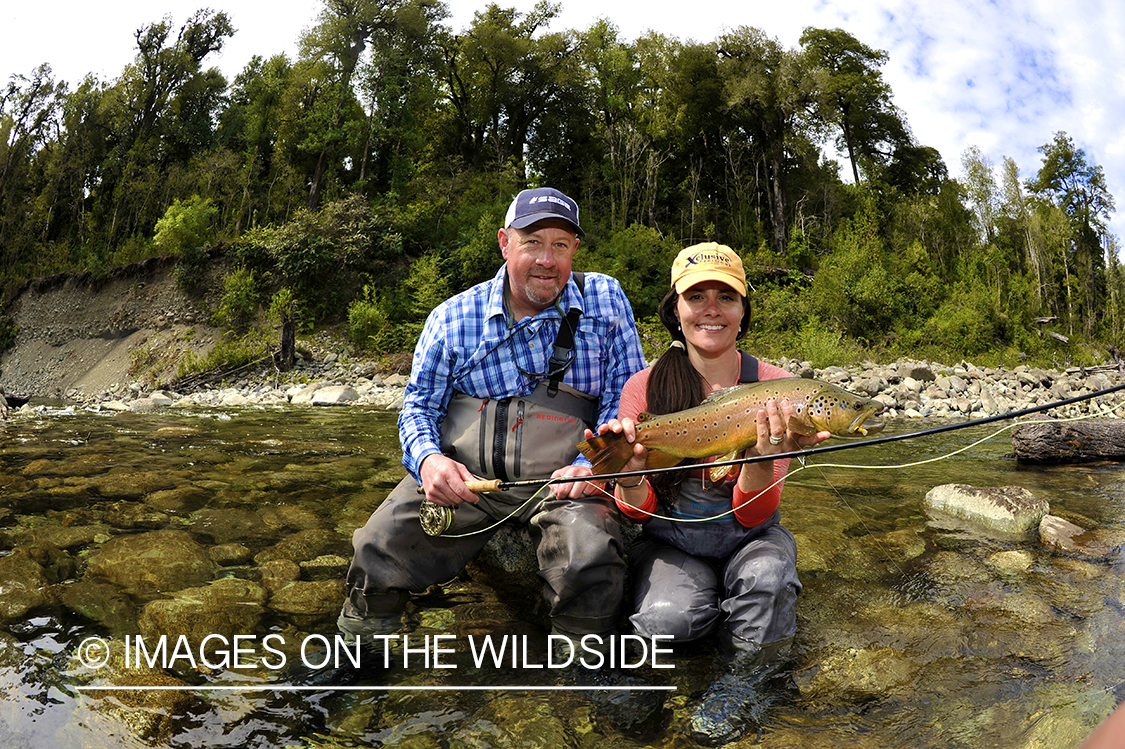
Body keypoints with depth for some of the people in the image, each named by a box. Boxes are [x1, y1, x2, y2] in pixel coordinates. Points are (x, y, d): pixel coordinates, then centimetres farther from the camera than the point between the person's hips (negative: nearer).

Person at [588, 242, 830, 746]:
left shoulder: (772, 387, -10)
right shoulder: (643, 388, -9)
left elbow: (754, 516, -13)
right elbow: (642, 511, -8)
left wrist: (762, 456, -35)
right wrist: (627, 478, -32)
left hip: (747, 538, 0)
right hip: (671, 540, 1)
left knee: (766, 574, -33)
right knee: (667, 621, -28)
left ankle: (740, 678, -4)